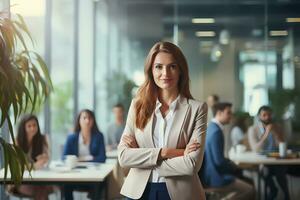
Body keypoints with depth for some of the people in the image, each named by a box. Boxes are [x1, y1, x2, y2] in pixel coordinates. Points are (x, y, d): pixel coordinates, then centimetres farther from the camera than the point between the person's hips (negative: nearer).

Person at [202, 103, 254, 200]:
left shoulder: (211, 128, 10)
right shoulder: (216, 131, -21)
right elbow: (219, 161, -23)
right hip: (213, 176, -10)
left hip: (210, 173, 10)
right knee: (249, 189, -10)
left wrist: (230, 163, 8)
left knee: (247, 181, 20)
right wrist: (233, 165, -6)